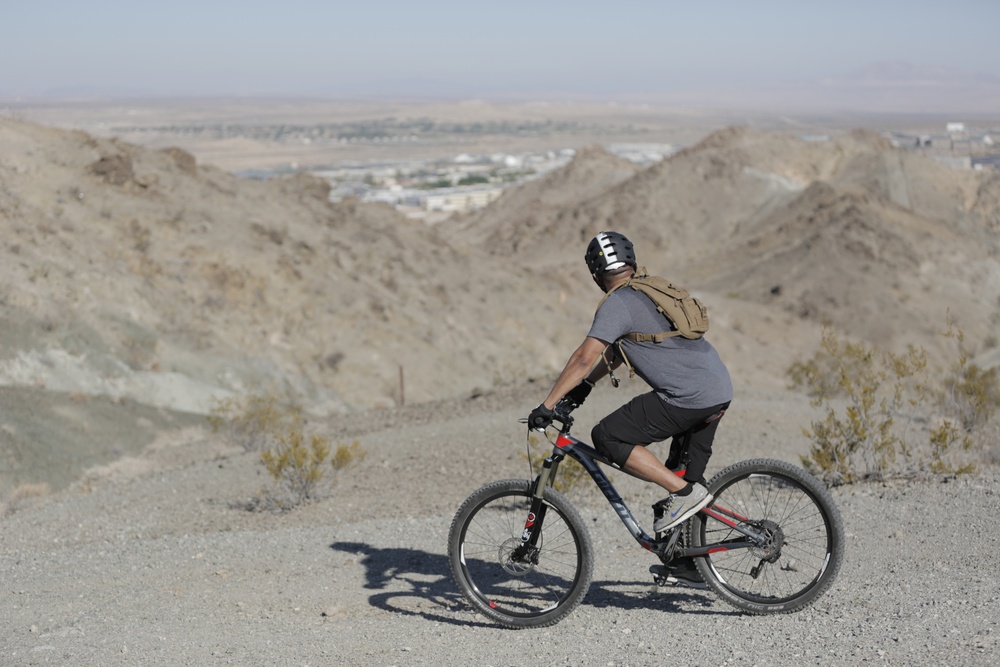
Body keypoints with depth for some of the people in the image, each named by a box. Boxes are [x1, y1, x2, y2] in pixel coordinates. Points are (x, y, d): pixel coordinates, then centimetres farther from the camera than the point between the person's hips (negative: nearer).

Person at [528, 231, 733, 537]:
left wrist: (546, 406, -11)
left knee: (607, 438, -4)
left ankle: (684, 493, -5)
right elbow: (617, 348, 30)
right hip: (721, 390, 9)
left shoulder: (617, 303, -8)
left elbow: (584, 358, -15)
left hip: (687, 398, -9)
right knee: (688, 470, 28)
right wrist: (587, 383, 32)